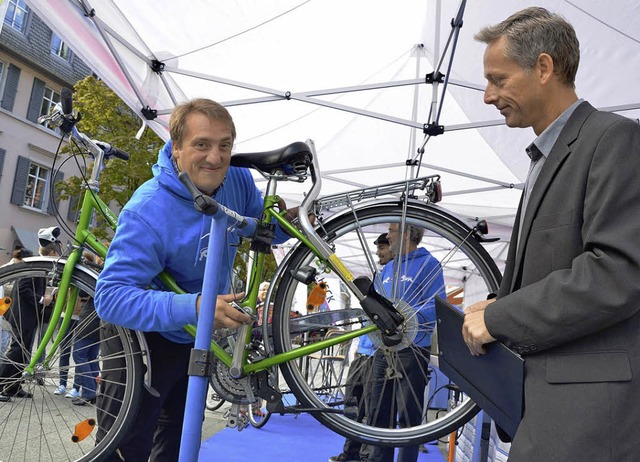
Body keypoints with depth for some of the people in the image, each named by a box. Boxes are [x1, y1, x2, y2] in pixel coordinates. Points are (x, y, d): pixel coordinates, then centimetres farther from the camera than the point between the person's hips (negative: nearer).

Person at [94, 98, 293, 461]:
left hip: (199, 340, 6)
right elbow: (111, 297, -36)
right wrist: (194, 307, -49)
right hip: (143, 339, -6)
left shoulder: (239, 182, -14)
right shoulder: (148, 211, -31)